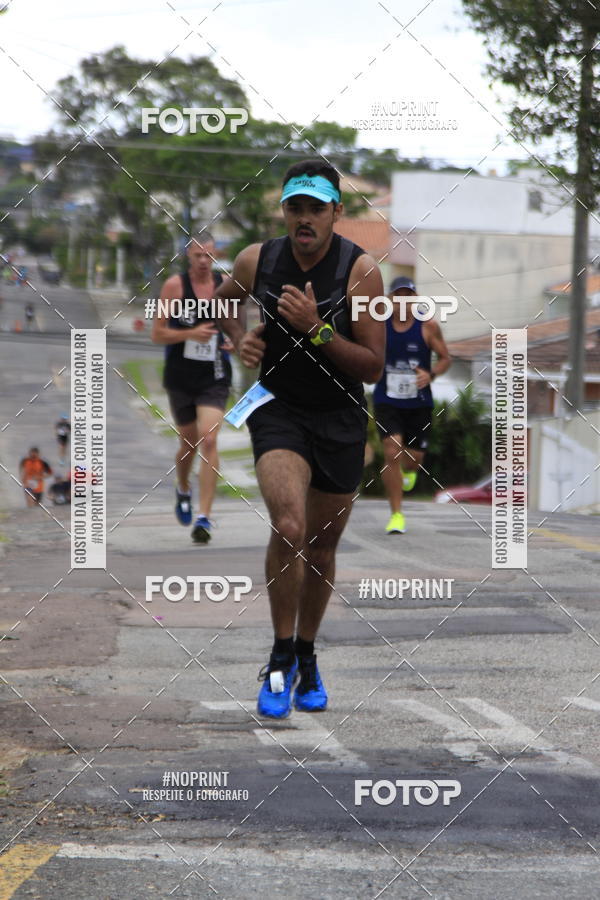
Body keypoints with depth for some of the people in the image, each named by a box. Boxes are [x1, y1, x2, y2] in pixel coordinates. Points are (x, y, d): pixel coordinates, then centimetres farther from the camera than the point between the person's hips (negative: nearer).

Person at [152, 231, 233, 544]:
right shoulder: (175, 286, -6)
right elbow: (157, 334, -7)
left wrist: (235, 342, -4)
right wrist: (190, 334, -22)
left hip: (214, 377, 0)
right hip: (181, 377, 0)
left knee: (208, 440, -17)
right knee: (189, 442, 15)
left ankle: (204, 516, -19)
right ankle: (183, 489, 48)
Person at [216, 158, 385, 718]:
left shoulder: (361, 270, -14)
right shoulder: (256, 261, -6)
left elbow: (373, 367, -14)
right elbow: (221, 302, 18)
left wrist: (317, 328, -26)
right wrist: (239, 339, -1)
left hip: (341, 420, 0)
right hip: (278, 409, 0)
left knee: (321, 548, 12)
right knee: (289, 528, -24)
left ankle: (306, 656, 35)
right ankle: (280, 659, -8)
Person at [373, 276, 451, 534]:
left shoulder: (428, 326, -7)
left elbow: (445, 358, 0)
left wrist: (431, 375, -18)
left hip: (418, 403, 1)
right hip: (386, 401, -1)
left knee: (415, 458, 7)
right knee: (392, 453, -17)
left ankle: (406, 471, 49)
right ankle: (396, 515, -7)